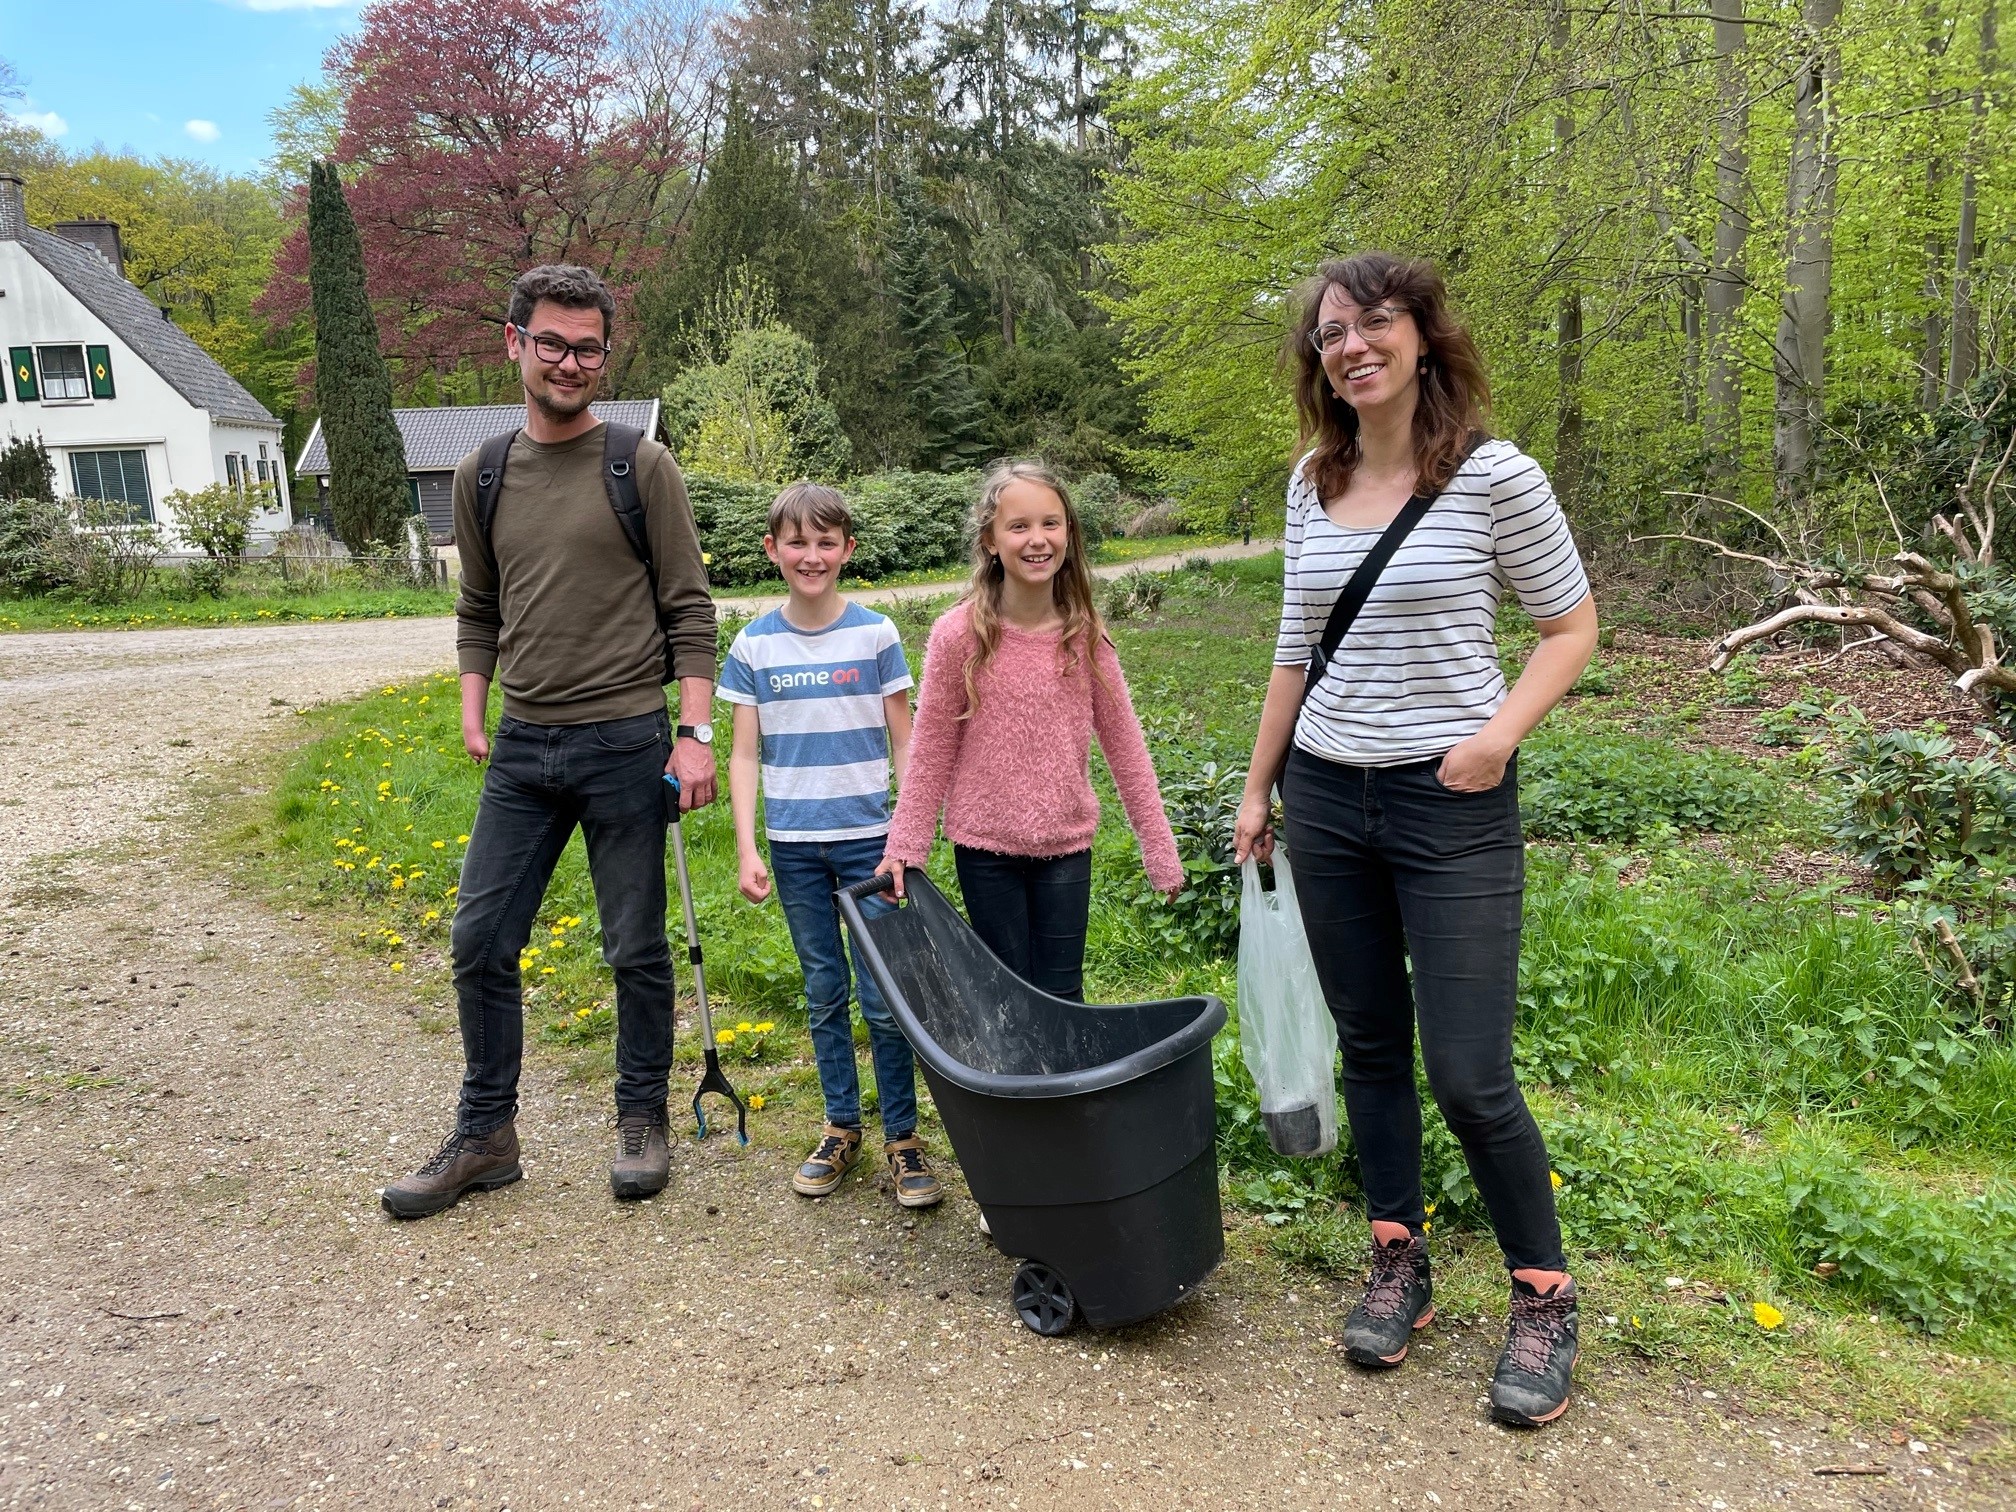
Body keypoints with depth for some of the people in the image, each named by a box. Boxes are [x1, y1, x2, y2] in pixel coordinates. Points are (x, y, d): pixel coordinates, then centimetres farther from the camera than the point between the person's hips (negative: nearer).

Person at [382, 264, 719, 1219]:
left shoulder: (640, 467, -2)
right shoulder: (482, 477, 9)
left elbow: (689, 610, -3)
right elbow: (478, 612, 18)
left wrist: (694, 732, -10)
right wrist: (472, 710, 6)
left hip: (625, 743, -4)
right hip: (522, 746, 4)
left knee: (636, 950, 6)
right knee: (480, 943, 6)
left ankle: (642, 1121, 24)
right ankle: (485, 1136, 22)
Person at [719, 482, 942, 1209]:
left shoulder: (875, 634, -3)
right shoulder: (754, 645, 0)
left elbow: (904, 746, -1)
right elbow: (744, 755, 2)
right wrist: (747, 850, -5)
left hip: (867, 837, -2)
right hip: (793, 844, 2)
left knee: (884, 998, -1)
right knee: (824, 993, 13)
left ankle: (902, 1139, 13)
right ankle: (840, 1130, 27)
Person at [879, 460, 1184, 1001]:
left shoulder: (1084, 635, -5)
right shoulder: (959, 634, -11)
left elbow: (1124, 743, 2)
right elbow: (932, 751, -3)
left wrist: (1160, 849, 3)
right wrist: (905, 848, -4)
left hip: (1066, 844, 2)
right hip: (986, 847, -1)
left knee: (1062, 996, 8)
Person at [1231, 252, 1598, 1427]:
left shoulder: (1494, 476, -8)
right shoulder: (1312, 483, 7)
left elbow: (1573, 626, -1)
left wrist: (1504, 730, -18)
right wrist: (1257, 787, 14)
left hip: (1453, 809, -5)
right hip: (1326, 799, 5)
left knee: (1468, 1073, -5)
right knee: (1371, 1047, 13)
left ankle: (1545, 1299, 18)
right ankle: (1401, 1266, 30)